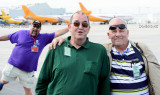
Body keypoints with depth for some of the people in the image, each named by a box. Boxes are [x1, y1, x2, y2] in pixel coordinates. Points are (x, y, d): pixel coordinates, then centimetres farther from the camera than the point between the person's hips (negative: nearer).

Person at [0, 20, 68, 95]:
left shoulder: (44, 37, 0)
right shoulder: (21, 33, -1)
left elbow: (57, 33, -2)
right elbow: (8, 37, 9)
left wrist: (68, 28, -8)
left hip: (28, 70, 0)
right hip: (13, 66, 0)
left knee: (28, 89, 8)